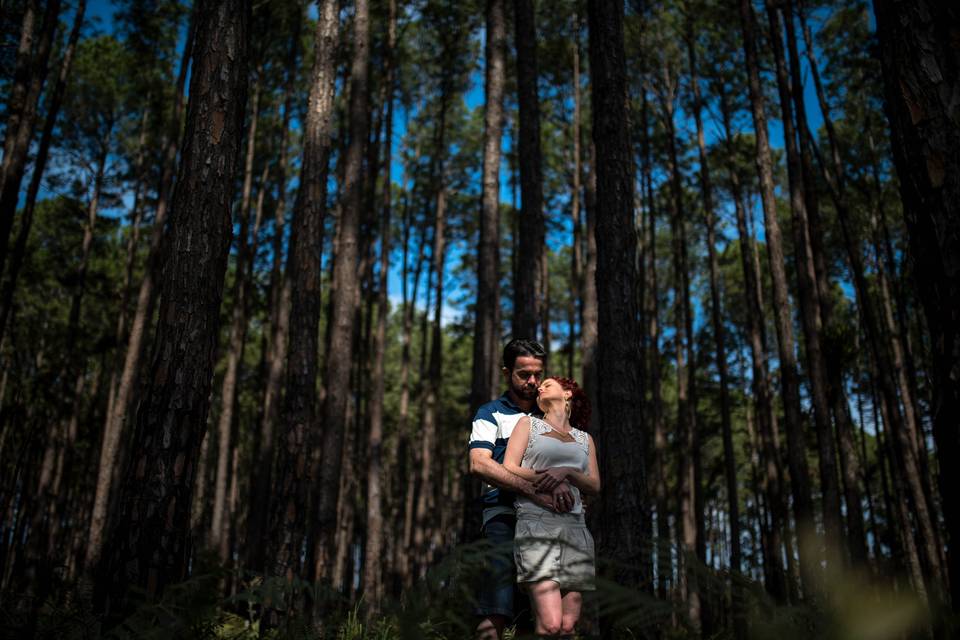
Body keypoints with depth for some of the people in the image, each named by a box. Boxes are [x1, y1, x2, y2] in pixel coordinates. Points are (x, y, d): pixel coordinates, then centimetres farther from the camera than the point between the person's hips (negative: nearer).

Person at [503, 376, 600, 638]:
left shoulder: (584, 438, 23)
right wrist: (551, 484, -6)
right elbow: (509, 469, 4)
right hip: (537, 524, -3)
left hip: (575, 528, 4)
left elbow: (595, 486, 12)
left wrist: (566, 472, -7)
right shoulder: (528, 423, 17)